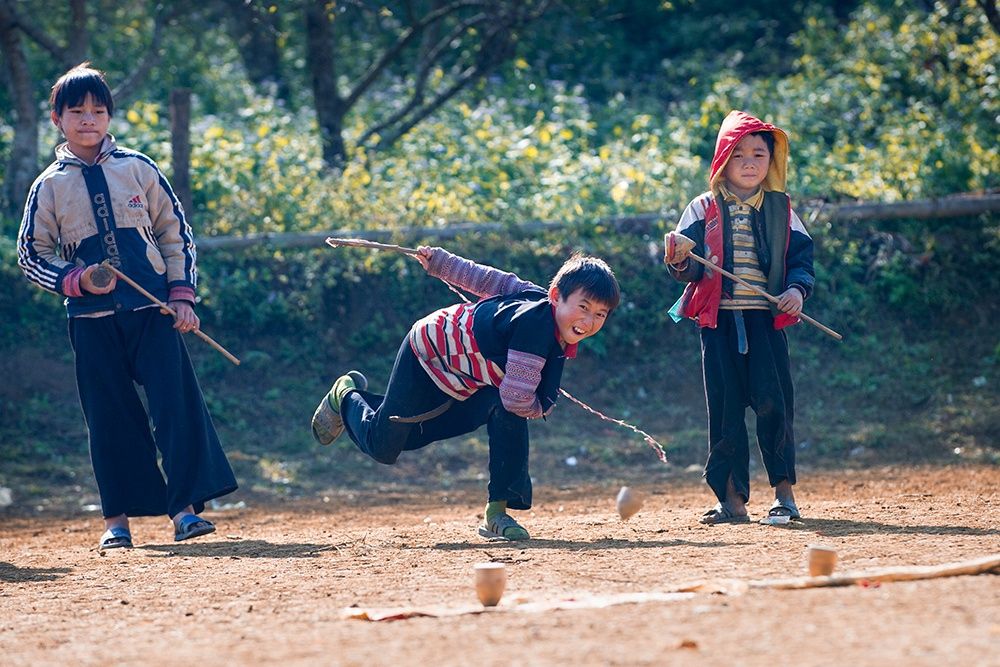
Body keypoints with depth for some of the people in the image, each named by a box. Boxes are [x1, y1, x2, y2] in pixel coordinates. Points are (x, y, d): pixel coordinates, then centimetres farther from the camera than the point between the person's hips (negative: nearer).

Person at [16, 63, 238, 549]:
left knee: (177, 400, -9)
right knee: (109, 415, 3)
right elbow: (32, 254, 7)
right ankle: (118, 517, 11)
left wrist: (181, 294, 0)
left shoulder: (138, 170, 5)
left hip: (152, 308, 0)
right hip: (92, 317, 0)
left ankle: (184, 505, -8)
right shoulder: (50, 187, 3)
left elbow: (176, 234, 9)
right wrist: (75, 280, -10)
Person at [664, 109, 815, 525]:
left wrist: (797, 288, -10)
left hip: (766, 320, 0)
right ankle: (733, 500, 5)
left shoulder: (781, 209, 9)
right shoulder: (703, 210, 5)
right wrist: (679, 259, -21)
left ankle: (784, 494, 2)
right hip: (718, 320, 0)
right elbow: (690, 271, 2)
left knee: (772, 402, -7)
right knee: (725, 408, 1)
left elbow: (801, 257, 9)